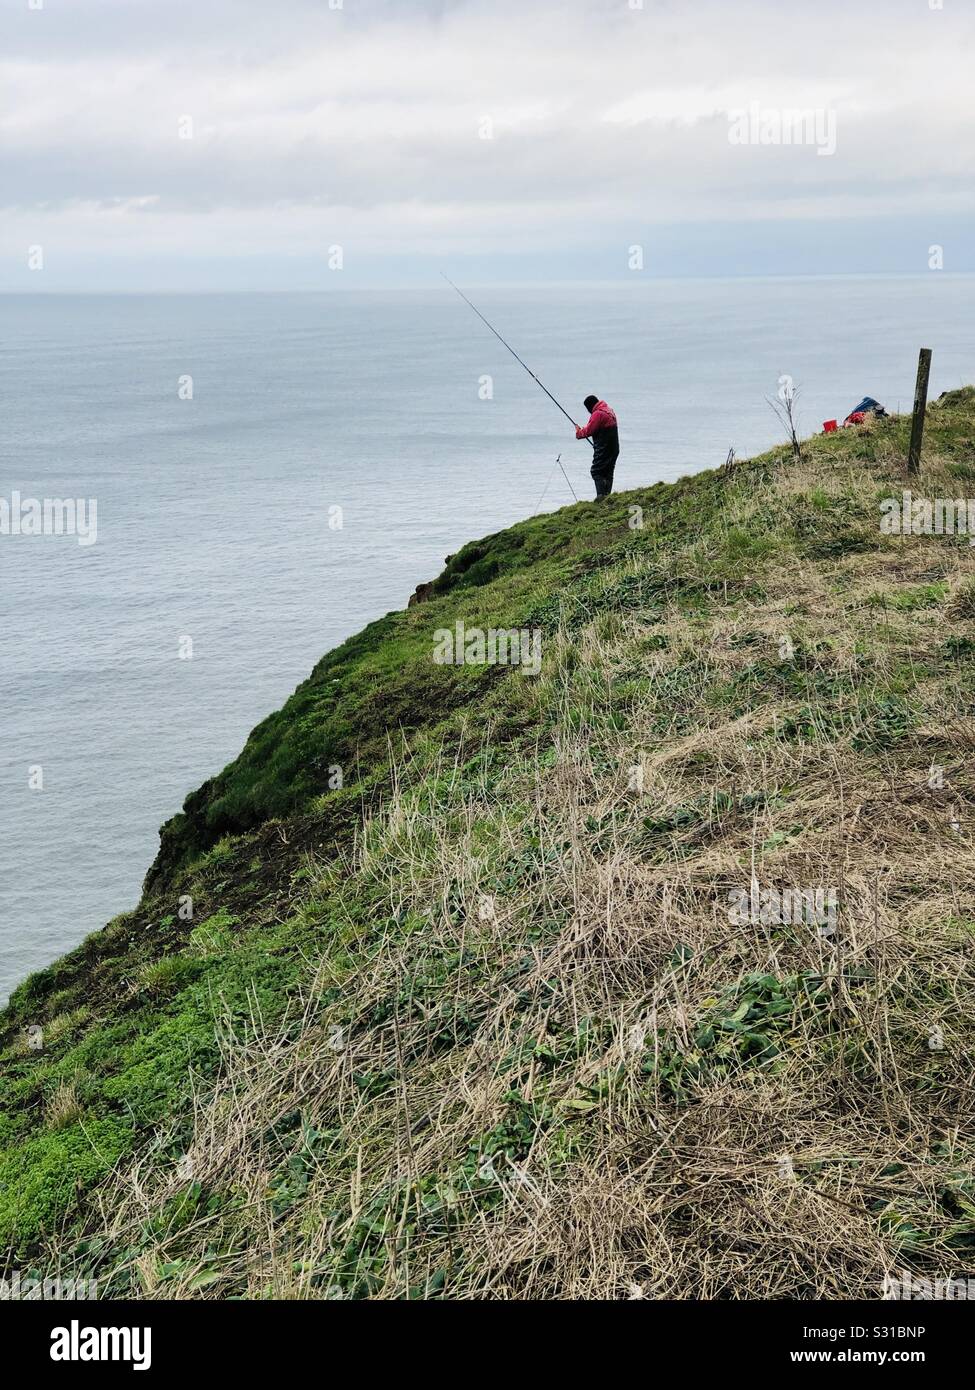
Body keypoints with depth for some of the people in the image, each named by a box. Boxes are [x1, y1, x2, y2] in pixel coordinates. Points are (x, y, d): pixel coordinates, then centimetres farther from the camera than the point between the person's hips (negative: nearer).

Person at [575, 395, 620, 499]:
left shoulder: (598, 414, -14)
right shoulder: (610, 411, 16)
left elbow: (588, 431, -13)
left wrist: (578, 433, 6)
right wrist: (584, 428, 16)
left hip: (603, 449, -9)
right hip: (614, 448, 9)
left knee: (596, 471, -7)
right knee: (608, 473, 11)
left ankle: (601, 494, -18)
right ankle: (607, 495, 10)